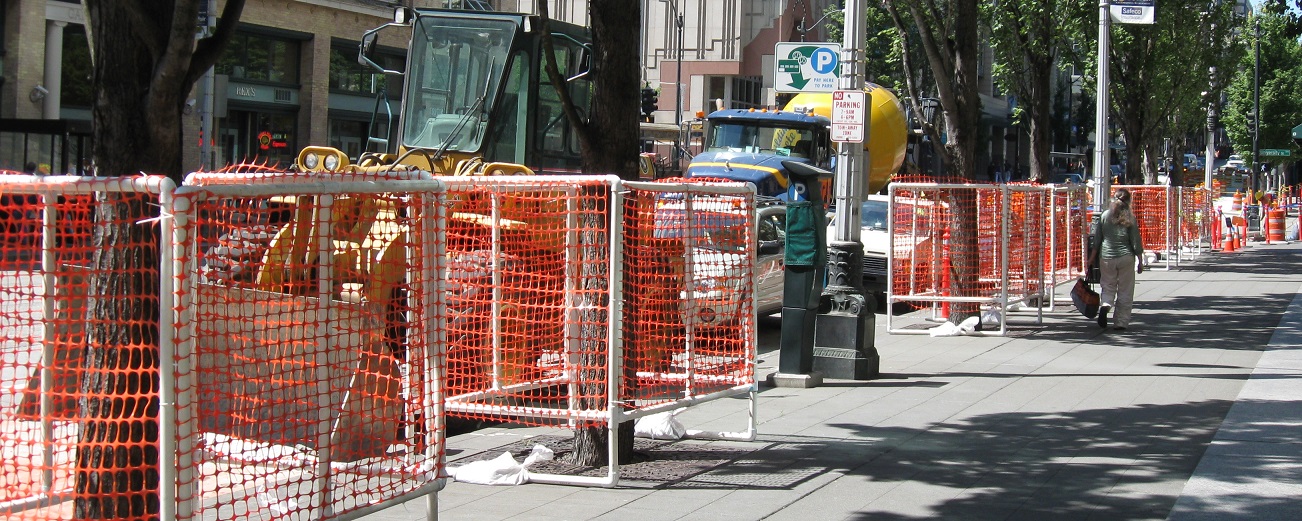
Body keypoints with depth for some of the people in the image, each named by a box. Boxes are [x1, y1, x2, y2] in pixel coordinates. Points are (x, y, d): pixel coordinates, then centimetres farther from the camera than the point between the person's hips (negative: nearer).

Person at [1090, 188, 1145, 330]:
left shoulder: (1105, 216, 0)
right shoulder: (1130, 218, -5)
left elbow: (1097, 239, 4)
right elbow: (1136, 242, -3)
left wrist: (1092, 258, 13)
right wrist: (1140, 261, 5)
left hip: (1106, 257, 1)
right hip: (1126, 257, -1)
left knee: (1107, 286, 13)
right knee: (1125, 291, 8)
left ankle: (1105, 306, -16)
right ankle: (1121, 322, 8)